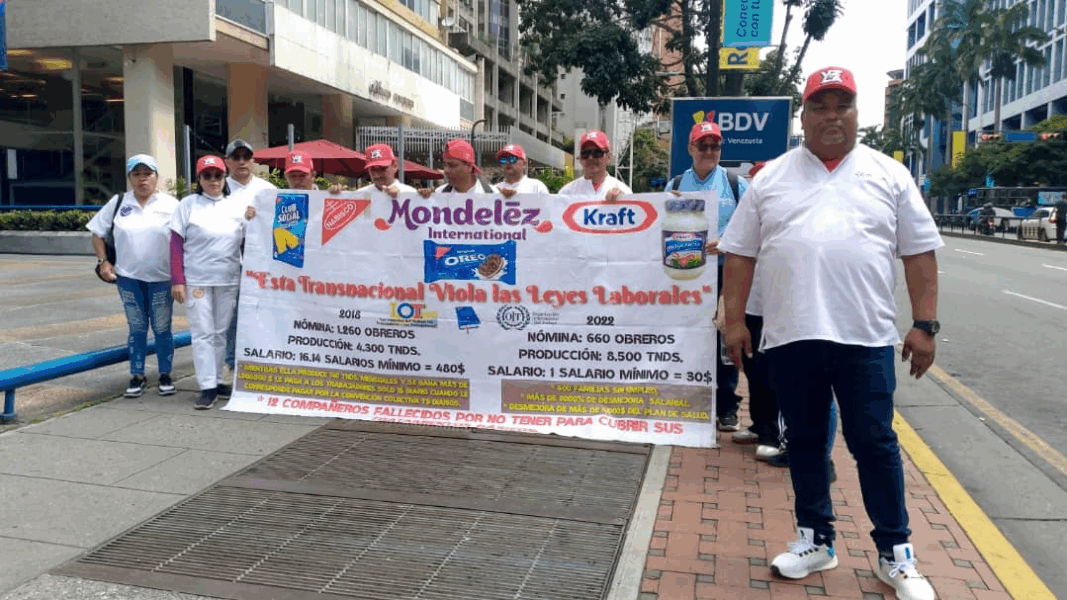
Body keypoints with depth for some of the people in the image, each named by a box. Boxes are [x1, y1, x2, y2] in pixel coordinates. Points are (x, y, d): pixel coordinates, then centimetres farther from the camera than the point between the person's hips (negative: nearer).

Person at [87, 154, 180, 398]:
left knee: (162, 329, 5)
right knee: (136, 329, 9)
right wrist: (103, 261, 2)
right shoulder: (118, 203, 6)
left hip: (162, 277, -2)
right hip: (128, 277, 2)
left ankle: (165, 375, 16)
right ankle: (137, 376, 18)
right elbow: (98, 233, 13)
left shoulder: (171, 204, -1)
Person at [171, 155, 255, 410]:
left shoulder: (238, 203, 8)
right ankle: (207, 388, -1)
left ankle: (217, 381, 23)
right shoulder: (188, 204, 1)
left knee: (221, 332, 12)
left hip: (228, 280, 3)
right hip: (196, 281, -3)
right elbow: (176, 244, -1)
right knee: (203, 333, -3)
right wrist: (177, 281, -8)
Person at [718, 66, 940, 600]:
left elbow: (920, 252, 6)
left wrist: (925, 324, 0)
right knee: (805, 441, 11)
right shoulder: (771, 178, 8)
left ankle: (895, 554, 20)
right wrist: (734, 320, 2)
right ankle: (815, 540, 26)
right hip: (789, 336, 1)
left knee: (875, 443, 4)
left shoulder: (890, 175, 7)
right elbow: (739, 252, 7)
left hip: (865, 336, -1)